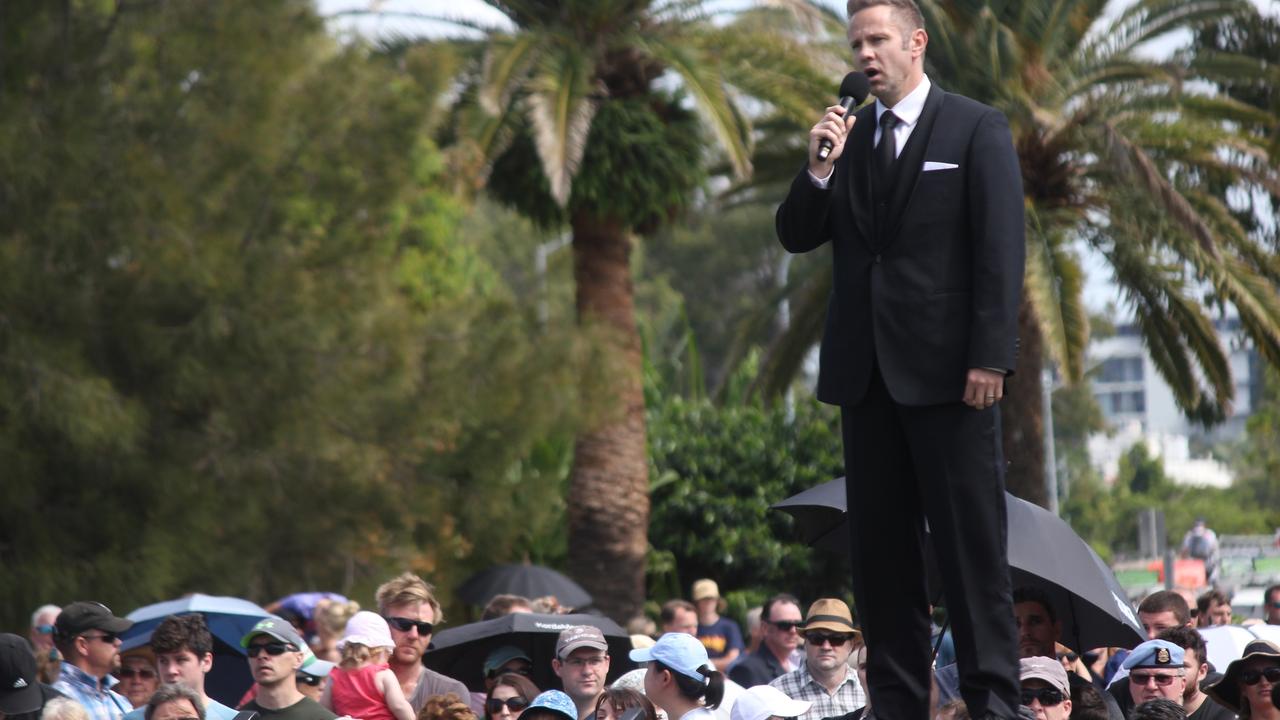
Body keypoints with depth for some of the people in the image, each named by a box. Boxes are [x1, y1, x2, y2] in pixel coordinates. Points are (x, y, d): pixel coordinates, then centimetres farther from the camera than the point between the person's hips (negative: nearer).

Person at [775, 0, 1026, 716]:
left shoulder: (977, 129, -1)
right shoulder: (847, 134, 14)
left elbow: (1001, 250, -7)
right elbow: (797, 237, 11)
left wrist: (990, 358, -15)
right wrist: (820, 168, -7)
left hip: (948, 369, -5)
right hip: (866, 369, 5)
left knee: (972, 544, -4)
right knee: (881, 548, 6)